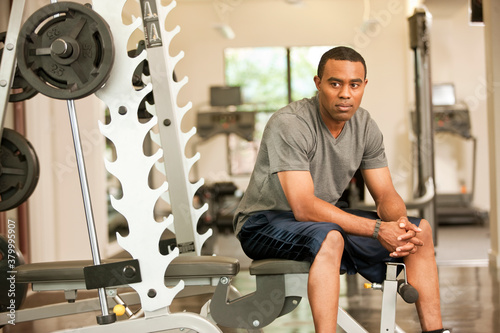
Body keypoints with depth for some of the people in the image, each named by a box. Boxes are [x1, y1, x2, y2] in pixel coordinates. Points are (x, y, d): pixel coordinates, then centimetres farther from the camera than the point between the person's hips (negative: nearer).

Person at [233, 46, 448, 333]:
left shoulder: (365, 126, -2)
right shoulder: (289, 124, -25)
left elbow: (386, 194, 0)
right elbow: (304, 208, -31)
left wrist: (400, 222, -25)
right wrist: (377, 229, -33)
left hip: (326, 219, 7)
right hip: (263, 223, -7)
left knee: (420, 231, -2)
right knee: (328, 238, -40)